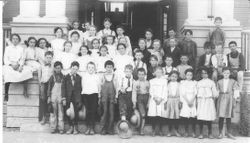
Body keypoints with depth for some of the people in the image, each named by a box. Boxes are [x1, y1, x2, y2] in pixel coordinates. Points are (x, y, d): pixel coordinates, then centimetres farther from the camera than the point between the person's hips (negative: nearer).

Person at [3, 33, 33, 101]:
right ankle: (6, 95, -28)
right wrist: (11, 64, -14)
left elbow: (22, 59, 8)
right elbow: (5, 59, 5)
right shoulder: (7, 48, 15)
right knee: (7, 73, -34)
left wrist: (20, 65, -13)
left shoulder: (21, 48, 17)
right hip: (9, 65, -1)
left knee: (27, 70, -30)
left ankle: (25, 90, -27)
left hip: (19, 65, 1)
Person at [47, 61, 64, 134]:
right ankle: (53, 128, 6)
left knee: (61, 112, -1)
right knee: (53, 112, 0)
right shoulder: (52, 77, 5)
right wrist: (49, 97, 1)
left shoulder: (63, 77, 6)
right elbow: (49, 87, 7)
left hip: (61, 96, 0)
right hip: (53, 96, 0)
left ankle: (61, 128, 3)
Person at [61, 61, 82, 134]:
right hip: (68, 97, 0)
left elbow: (80, 88, 5)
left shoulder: (79, 77, 5)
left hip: (76, 98, 0)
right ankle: (71, 127, 16)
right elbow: (63, 88, 1)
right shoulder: (66, 77, 3)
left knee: (76, 113, -1)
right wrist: (63, 98, -6)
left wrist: (80, 99, 0)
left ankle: (75, 128, 12)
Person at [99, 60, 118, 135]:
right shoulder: (102, 76, 7)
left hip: (112, 96, 1)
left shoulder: (115, 76, 7)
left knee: (111, 113, -1)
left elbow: (116, 87, 8)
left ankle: (110, 129, 6)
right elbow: (100, 87, 9)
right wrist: (99, 97, 5)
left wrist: (116, 96, 2)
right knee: (104, 112, -5)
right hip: (104, 96, 0)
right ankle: (103, 129, 1)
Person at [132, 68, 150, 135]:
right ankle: (142, 130, -8)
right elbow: (134, 92, 1)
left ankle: (141, 129, 14)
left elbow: (149, 92, 7)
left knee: (144, 115, 4)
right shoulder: (135, 82, 3)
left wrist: (149, 102, 1)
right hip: (139, 99, -2)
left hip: (146, 98, 3)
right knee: (143, 114, -15)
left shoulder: (147, 82, 7)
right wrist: (134, 102, -5)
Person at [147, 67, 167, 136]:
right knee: (153, 115, -6)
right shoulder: (151, 81, 14)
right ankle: (154, 130, 1)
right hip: (153, 100, 1)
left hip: (161, 100, -1)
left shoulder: (164, 81, 9)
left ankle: (160, 130, 4)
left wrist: (161, 98, -9)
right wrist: (154, 98, -8)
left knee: (161, 115, -6)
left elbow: (165, 91, 2)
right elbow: (151, 91, 7)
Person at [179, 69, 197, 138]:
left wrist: (192, 101, -11)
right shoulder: (183, 83, 7)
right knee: (185, 116, -4)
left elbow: (195, 93, 2)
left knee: (193, 116, -5)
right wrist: (188, 101, -11)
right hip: (185, 101, -1)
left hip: (193, 101, 1)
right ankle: (186, 131, 6)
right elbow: (183, 93, -1)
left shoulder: (194, 83, 10)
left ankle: (193, 132, 4)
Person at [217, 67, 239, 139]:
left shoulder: (233, 82, 6)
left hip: (229, 100, 0)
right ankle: (220, 133, 1)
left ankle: (229, 133, 13)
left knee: (228, 117, 3)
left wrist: (234, 102, -2)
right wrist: (216, 100, 4)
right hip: (221, 100, 0)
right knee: (221, 117, -5)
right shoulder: (219, 82, 10)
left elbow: (236, 92, 4)